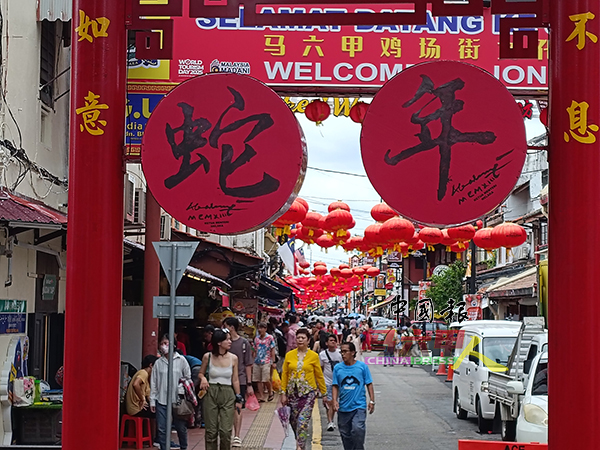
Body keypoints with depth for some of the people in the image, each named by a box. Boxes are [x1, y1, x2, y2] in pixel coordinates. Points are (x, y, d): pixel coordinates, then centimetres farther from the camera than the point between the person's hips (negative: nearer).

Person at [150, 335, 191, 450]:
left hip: (178, 400, -2)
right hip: (161, 400, 2)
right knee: (162, 429, 2)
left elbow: (188, 378, 4)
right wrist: (152, 400, 5)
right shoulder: (158, 363, 7)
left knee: (181, 427, 7)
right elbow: (153, 383, 9)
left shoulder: (181, 360, 1)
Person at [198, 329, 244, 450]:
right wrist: (203, 378, -10)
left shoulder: (233, 358, 0)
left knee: (226, 431, -4)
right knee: (211, 430, 4)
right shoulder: (208, 357, -3)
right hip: (211, 394, 0)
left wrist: (238, 398, 6)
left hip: (227, 395, 0)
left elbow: (235, 380, 7)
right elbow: (201, 373, 12)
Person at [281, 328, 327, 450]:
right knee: (293, 421, 9)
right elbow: (284, 375, 6)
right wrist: (283, 393, 2)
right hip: (292, 392, 3)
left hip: (308, 392, -3)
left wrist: (324, 393, 7)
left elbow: (319, 375, 5)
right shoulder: (289, 355, 4)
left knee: (303, 421, -14)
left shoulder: (313, 356, -1)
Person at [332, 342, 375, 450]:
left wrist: (372, 401, 1)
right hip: (343, 407, 3)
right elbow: (335, 386, 7)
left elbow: (369, 384, 5)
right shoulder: (338, 368, 4)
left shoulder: (362, 366, -1)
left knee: (358, 429, -19)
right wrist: (335, 400, -5)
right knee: (345, 433, 9)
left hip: (359, 406, -3)